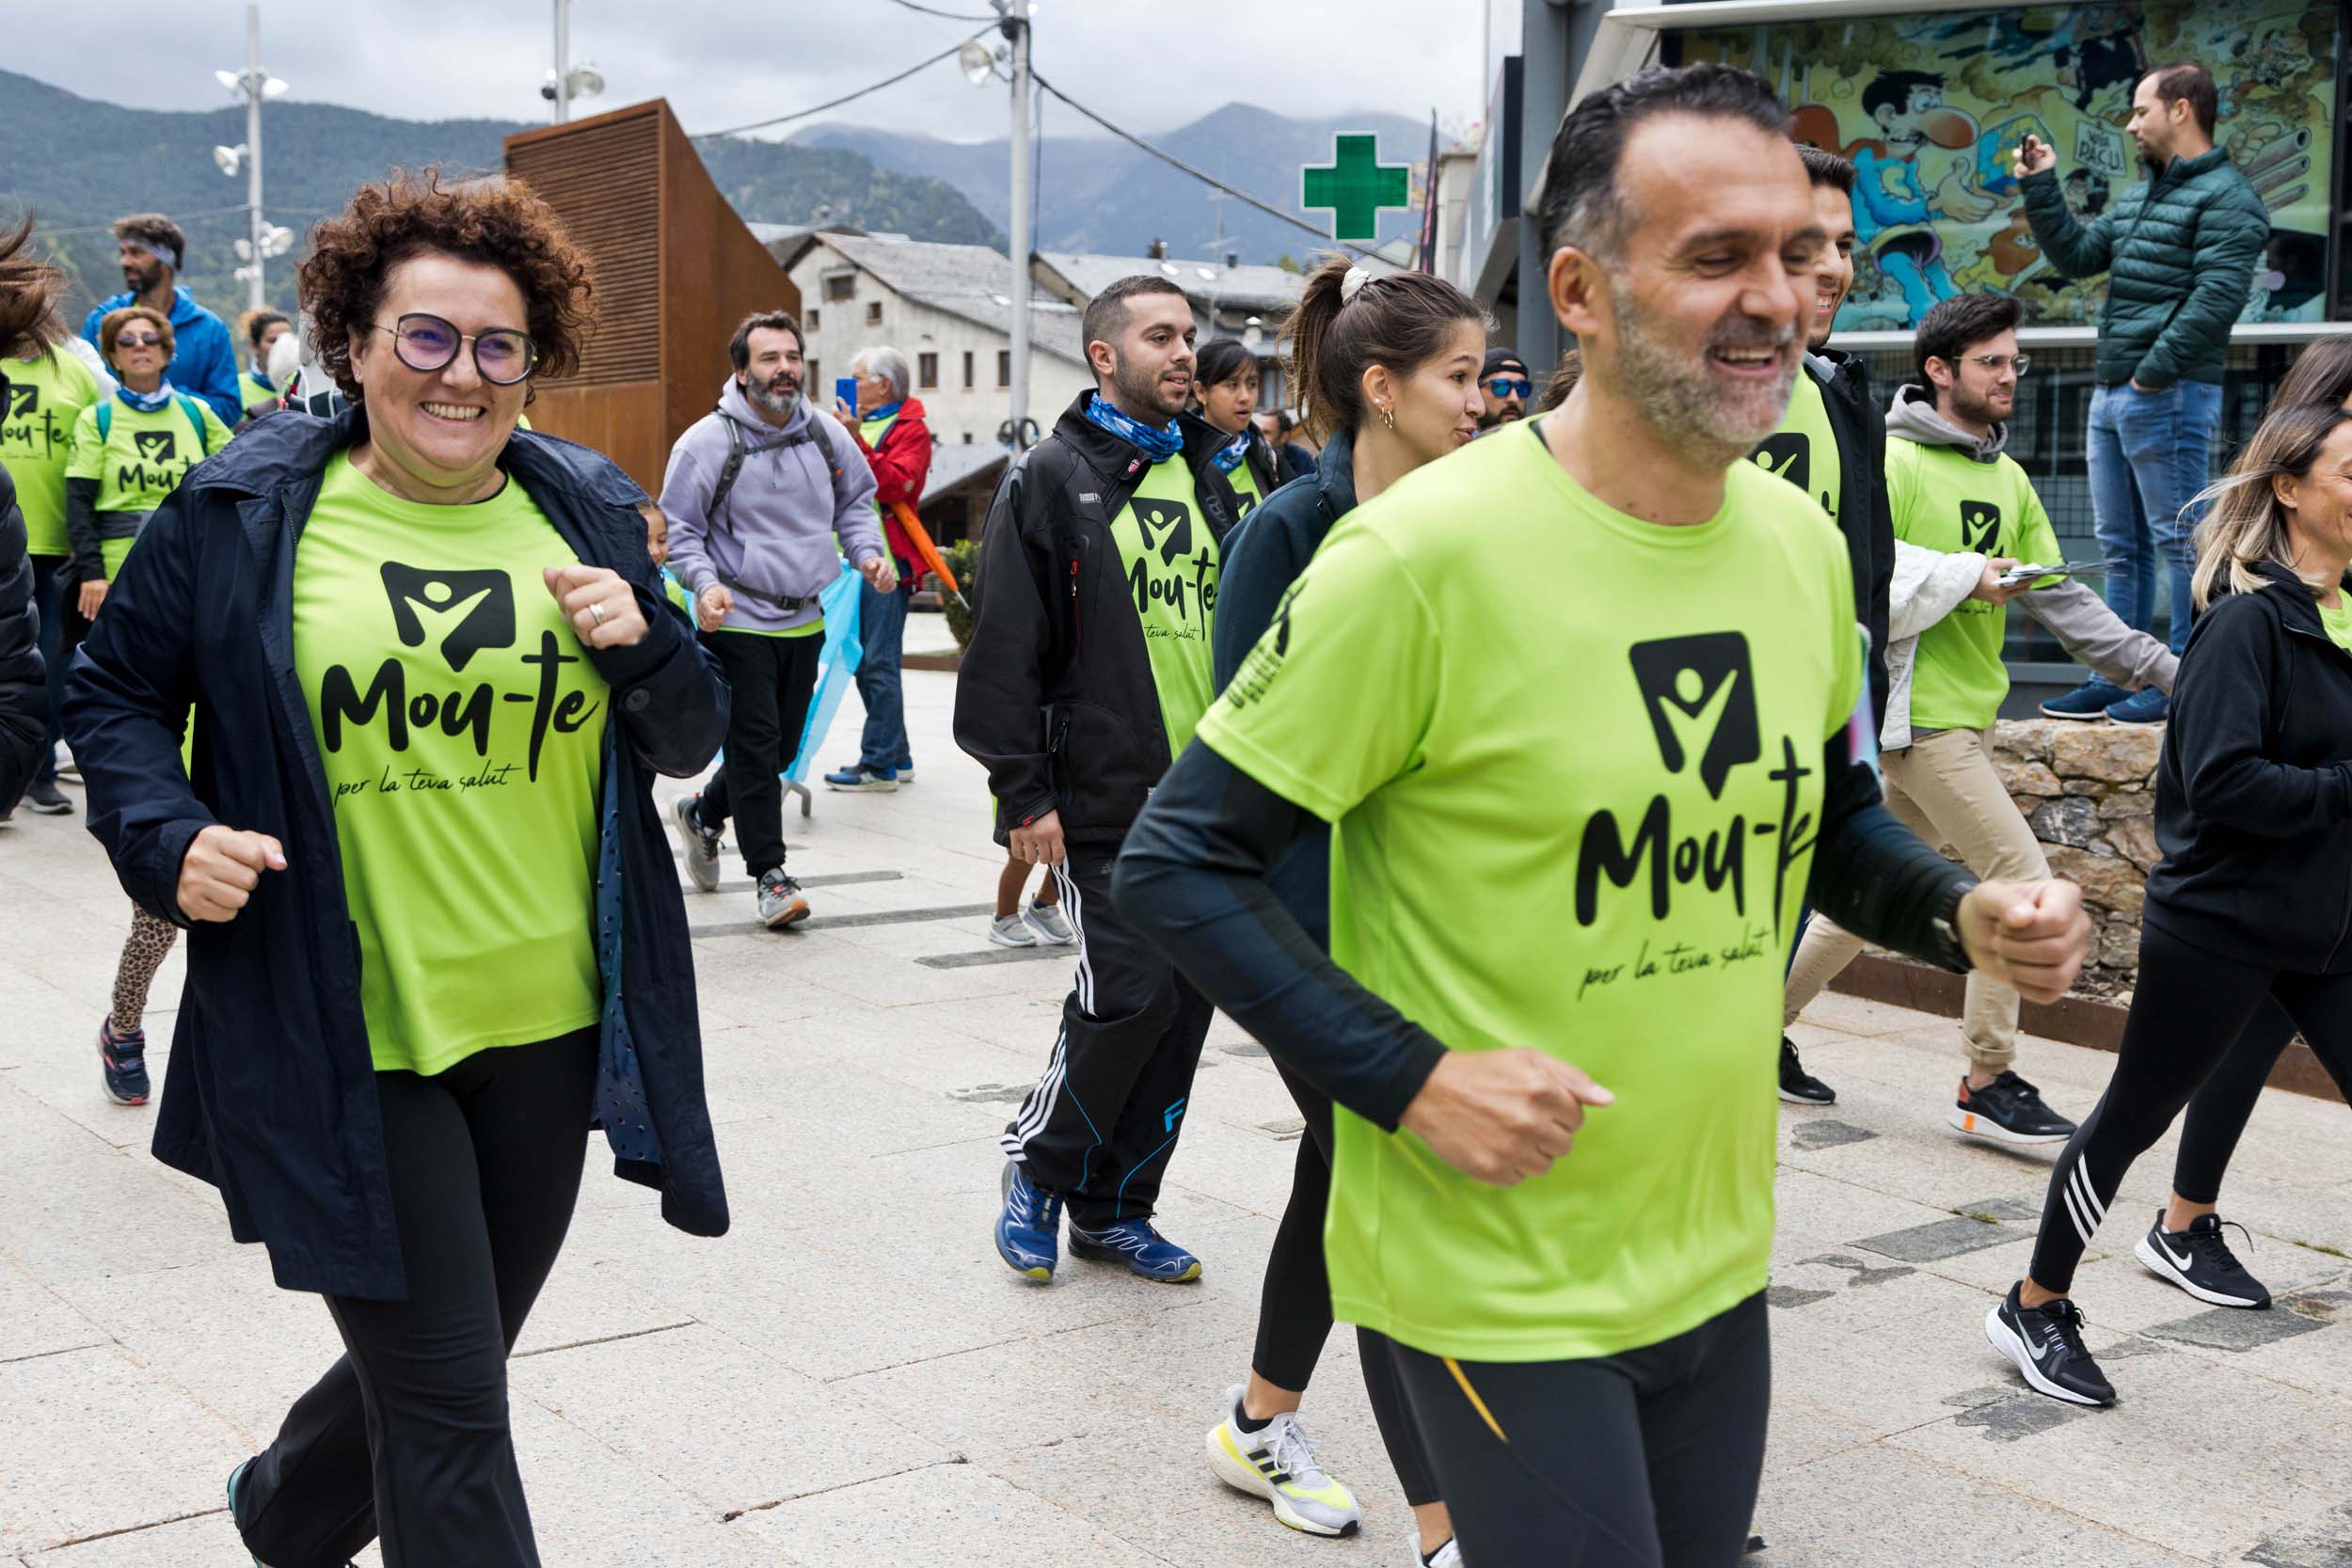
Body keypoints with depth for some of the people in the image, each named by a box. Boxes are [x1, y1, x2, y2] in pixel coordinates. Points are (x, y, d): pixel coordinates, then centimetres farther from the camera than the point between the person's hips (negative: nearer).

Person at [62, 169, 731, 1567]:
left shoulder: (588, 512, 6)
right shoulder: (242, 512, -3)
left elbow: (692, 742, 11)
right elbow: (115, 697, 7)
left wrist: (642, 641, -10)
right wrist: (168, 838, -11)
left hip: (548, 1030, 4)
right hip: (344, 1040, -4)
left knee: (434, 1376, 20)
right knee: (452, 1418, -1)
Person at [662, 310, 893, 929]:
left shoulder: (826, 435, 3)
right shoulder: (707, 442, -11)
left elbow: (854, 502, 19)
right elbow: (677, 528, -4)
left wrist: (868, 552, 0)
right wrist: (705, 583, -21)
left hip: (805, 621, 6)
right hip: (739, 622, -6)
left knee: (780, 748, 15)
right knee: (755, 746, -8)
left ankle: (703, 811, 41)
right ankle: (770, 876, 2)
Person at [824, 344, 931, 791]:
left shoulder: (909, 429, -5)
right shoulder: (860, 423, 21)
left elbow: (895, 486, -21)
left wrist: (856, 442, -25)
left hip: (886, 562, -9)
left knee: (879, 665, -9)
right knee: (865, 664, 11)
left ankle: (879, 764, -6)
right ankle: (896, 757, 19)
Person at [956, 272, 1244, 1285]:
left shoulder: (1208, 473, 14)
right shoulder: (1052, 478, -3)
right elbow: (1006, 649, -7)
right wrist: (1024, 793, -12)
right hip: (1104, 800, -6)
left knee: (1186, 1004, 7)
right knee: (1128, 995, -10)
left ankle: (1114, 1208, 21)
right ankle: (1036, 1167, 14)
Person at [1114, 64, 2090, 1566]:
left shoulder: (1803, 542, 1)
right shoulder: (1428, 549, -20)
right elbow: (1180, 863, -15)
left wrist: (1966, 911, -3)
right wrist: (1414, 1078, -21)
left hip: (1719, 1255, 7)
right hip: (1498, 1281, -7)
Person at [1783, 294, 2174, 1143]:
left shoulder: (2008, 478, 15)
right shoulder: (1894, 460, -10)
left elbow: (2062, 598, 14)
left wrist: (2161, 666, 6)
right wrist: (1965, 574, -19)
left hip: (1970, 712, 9)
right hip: (1919, 712, -9)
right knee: (2022, 880, -10)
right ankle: (1987, 1085, -1)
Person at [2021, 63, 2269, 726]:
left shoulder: (2225, 198, -10)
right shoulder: (2136, 198, 19)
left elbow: (2217, 297, -19)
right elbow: (2077, 255, 18)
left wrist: (2155, 372, -19)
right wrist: (2041, 187, 12)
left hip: (2170, 397, -10)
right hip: (2111, 394, 10)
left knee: (2179, 541, -5)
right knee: (2122, 545, 13)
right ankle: (2120, 677, 20)